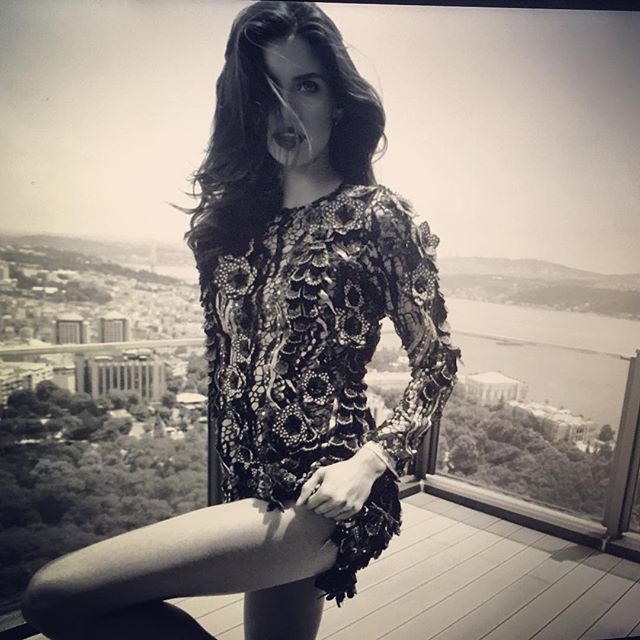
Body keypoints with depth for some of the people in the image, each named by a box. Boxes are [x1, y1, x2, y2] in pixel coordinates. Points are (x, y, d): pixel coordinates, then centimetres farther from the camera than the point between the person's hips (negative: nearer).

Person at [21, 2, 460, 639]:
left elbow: (435, 362, -6)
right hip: (258, 489, 6)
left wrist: (368, 462, -19)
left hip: (324, 499, -6)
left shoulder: (377, 215, -9)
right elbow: (224, 363, 11)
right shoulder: (232, 216, 7)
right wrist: (236, 483, 10)